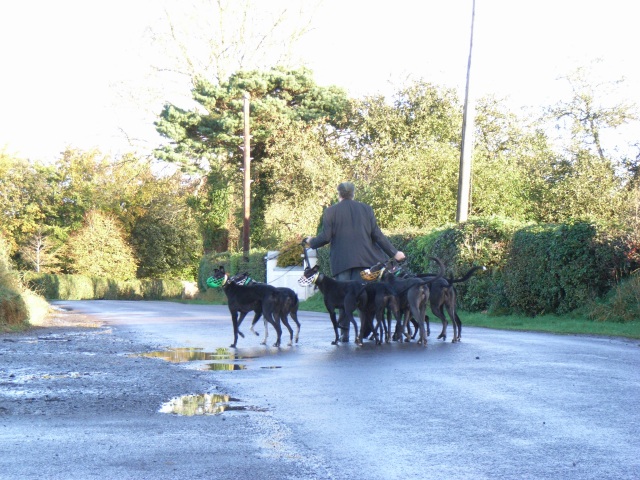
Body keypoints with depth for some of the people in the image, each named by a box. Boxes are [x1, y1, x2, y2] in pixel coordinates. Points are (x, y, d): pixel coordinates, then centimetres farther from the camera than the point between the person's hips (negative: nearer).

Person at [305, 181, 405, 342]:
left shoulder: (331, 211, 1)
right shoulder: (366, 209, 8)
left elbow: (325, 237, -3)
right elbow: (377, 235, 5)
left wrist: (311, 242, 18)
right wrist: (394, 252, 13)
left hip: (341, 260, -2)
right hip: (363, 259, 2)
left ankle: (344, 332, -3)